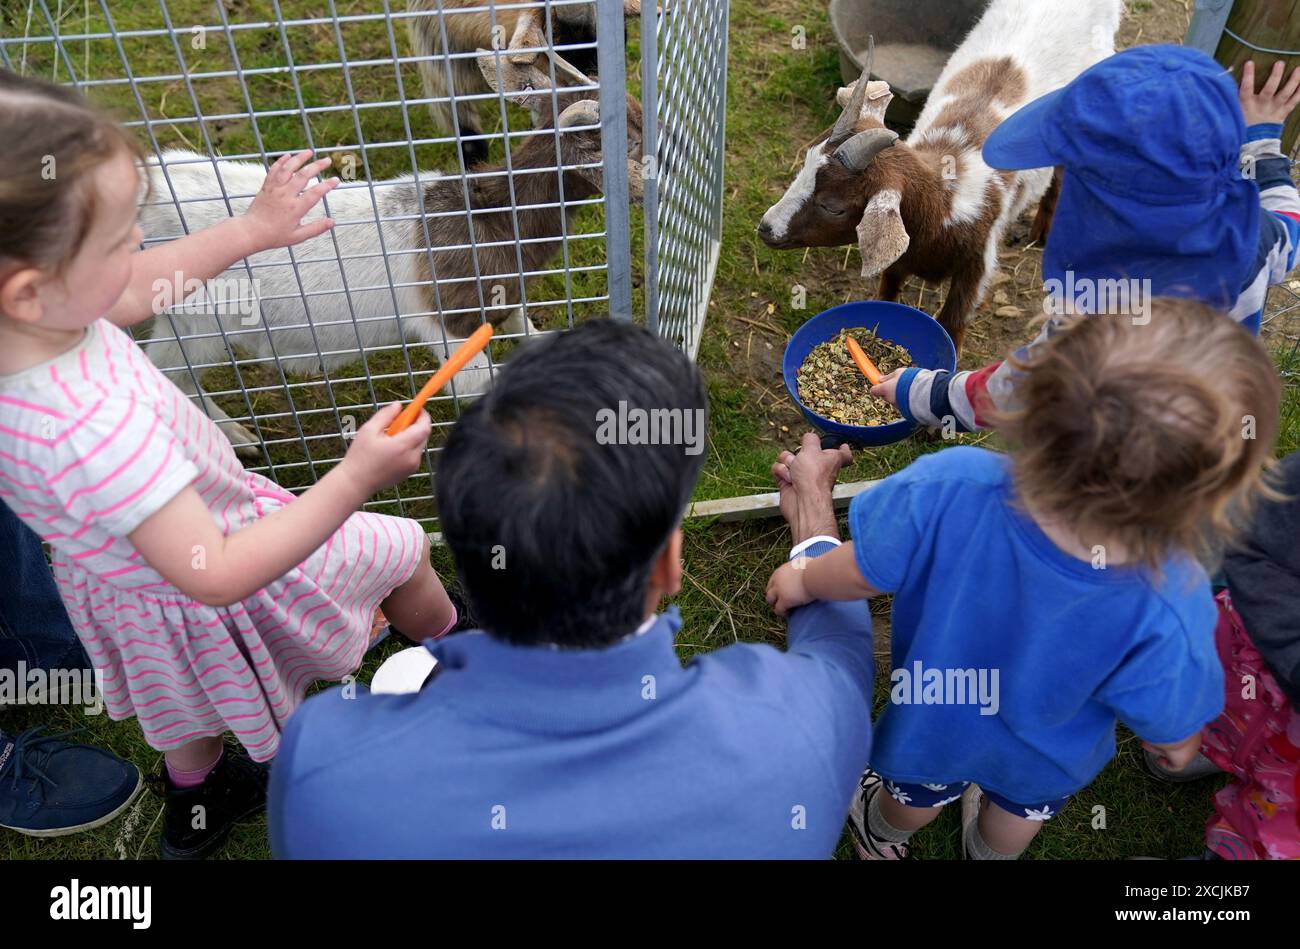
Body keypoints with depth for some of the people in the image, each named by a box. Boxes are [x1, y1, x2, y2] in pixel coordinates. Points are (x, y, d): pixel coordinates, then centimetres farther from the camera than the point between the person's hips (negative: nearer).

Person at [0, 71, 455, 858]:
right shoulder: (90, 432, -48)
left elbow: (128, 296, 0)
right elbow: (217, 575, -39)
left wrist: (252, 230, 3)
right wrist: (357, 478, -42)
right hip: (199, 605, -7)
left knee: (186, 702, 36)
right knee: (401, 547, 15)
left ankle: (196, 803, 67)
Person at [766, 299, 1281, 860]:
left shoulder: (945, 489, -46)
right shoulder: (1168, 614, -44)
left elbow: (863, 572, -25)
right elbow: (1167, 724, -22)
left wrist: (804, 582, -1)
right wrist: (1180, 744, 5)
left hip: (935, 719, 0)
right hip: (1047, 760, 0)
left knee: (920, 789, 37)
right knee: (1021, 808, 38)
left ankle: (885, 836, 69)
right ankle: (990, 851, 71)